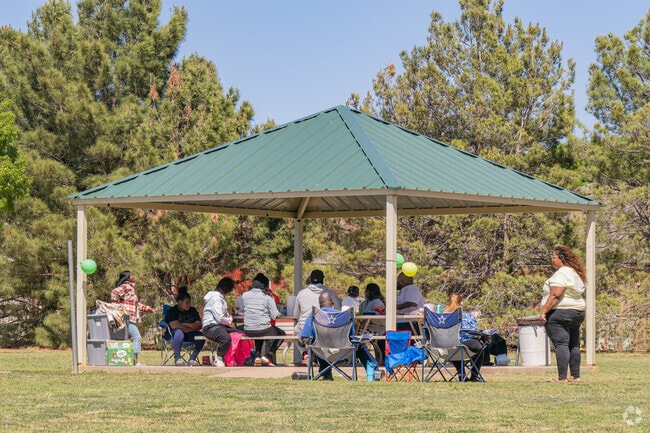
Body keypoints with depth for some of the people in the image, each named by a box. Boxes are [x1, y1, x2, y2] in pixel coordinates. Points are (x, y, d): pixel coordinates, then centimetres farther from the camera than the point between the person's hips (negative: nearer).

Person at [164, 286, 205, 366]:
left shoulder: (193, 311, 11)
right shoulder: (172, 311, -5)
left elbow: (199, 325, 1)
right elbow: (175, 326, -19)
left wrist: (186, 324, -15)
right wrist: (192, 328, -12)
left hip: (189, 335, 5)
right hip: (173, 335, -5)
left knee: (201, 337, -25)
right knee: (179, 332, -40)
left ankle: (192, 359, -12)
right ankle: (177, 358, -32)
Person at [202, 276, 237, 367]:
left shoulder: (221, 297, 21)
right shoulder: (216, 298, -12)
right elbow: (220, 318, -19)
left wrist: (228, 317, 13)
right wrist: (230, 320, 0)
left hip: (221, 326, 10)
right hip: (211, 327, -10)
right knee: (226, 338, -38)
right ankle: (218, 360, -22)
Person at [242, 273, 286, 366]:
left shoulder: (245, 295, 3)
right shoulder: (267, 297, -8)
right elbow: (274, 316, -8)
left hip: (248, 331, 4)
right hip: (263, 330, -4)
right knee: (281, 334, 24)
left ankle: (257, 356, 26)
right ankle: (268, 356, 11)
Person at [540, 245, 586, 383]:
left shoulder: (561, 274, -15)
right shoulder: (576, 273, 16)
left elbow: (555, 295, -22)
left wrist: (544, 311, -19)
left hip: (560, 313, -10)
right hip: (577, 312, 10)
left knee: (561, 344, -10)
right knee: (574, 345, 12)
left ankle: (562, 377, -14)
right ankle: (576, 376, 13)